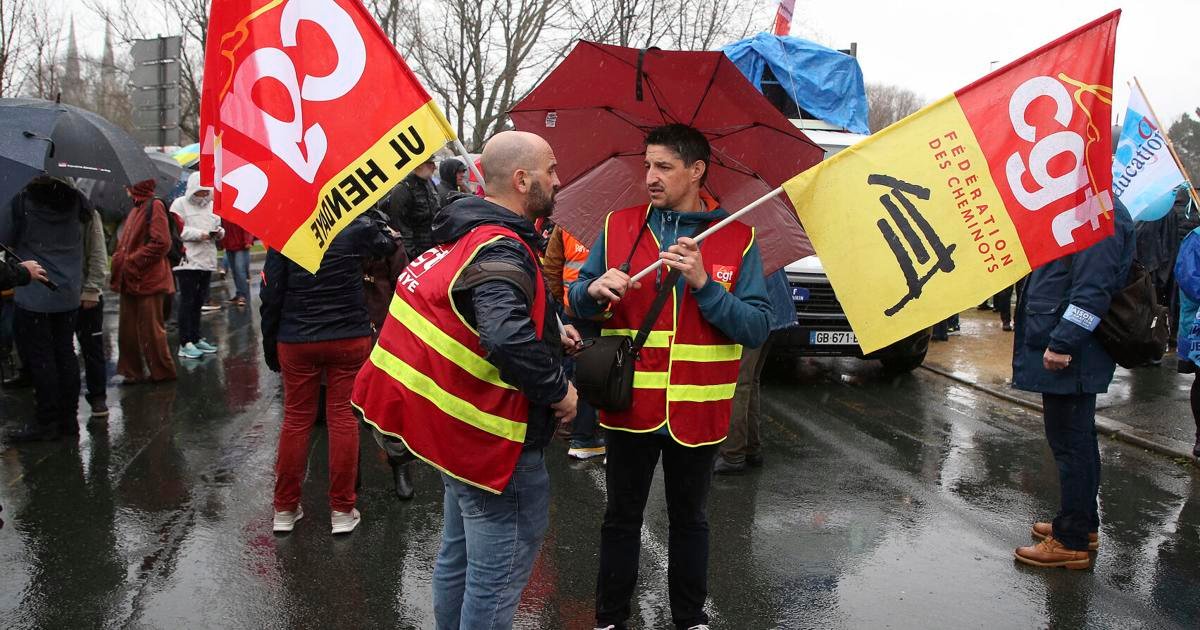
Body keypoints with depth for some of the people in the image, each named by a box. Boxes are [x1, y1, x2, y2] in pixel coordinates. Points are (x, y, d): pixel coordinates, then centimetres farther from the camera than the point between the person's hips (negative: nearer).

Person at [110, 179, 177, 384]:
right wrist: (120, 259, 5)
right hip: (130, 281, 9)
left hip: (148, 281, -9)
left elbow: (161, 243, -20)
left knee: (150, 329, 0)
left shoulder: (154, 206, -11)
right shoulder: (136, 209, 16)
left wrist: (133, 261, -16)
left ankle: (163, 372, 12)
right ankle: (131, 371, 20)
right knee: (128, 329, 11)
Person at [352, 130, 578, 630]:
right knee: (498, 575, 2)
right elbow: (509, 339, -38)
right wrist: (558, 390, -22)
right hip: (494, 439, -10)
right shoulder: (501, 251, -22)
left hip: (458, 428, 11)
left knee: (459, 557, 23)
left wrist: (549, 334, 9)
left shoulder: (469, 234, 9)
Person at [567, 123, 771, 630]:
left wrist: (704, 284, -22)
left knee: (690, 519, 17)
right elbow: (578, 302, 5)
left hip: (697, 411, 0)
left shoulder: (738, 239, -3)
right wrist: (595, 290, -18)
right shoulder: (619, 226, 1)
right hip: (630, 405, 1)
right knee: (622, 517, 13)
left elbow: (757, 328, -9)